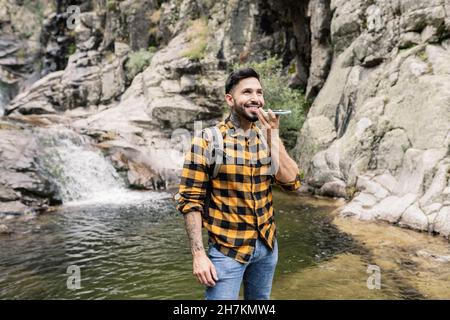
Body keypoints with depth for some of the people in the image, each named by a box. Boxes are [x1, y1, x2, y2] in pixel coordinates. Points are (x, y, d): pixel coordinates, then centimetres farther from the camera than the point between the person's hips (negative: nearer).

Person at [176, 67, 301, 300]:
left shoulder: (267, 137, 3)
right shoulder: (207, 140, -13)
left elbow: (292, 182, -7)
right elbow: (190, 200, -13)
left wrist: (273, 136, -15)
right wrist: (198, 254, -16)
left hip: (267, 245, 6)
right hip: (227, 249, -5)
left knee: (260, 299, 22)